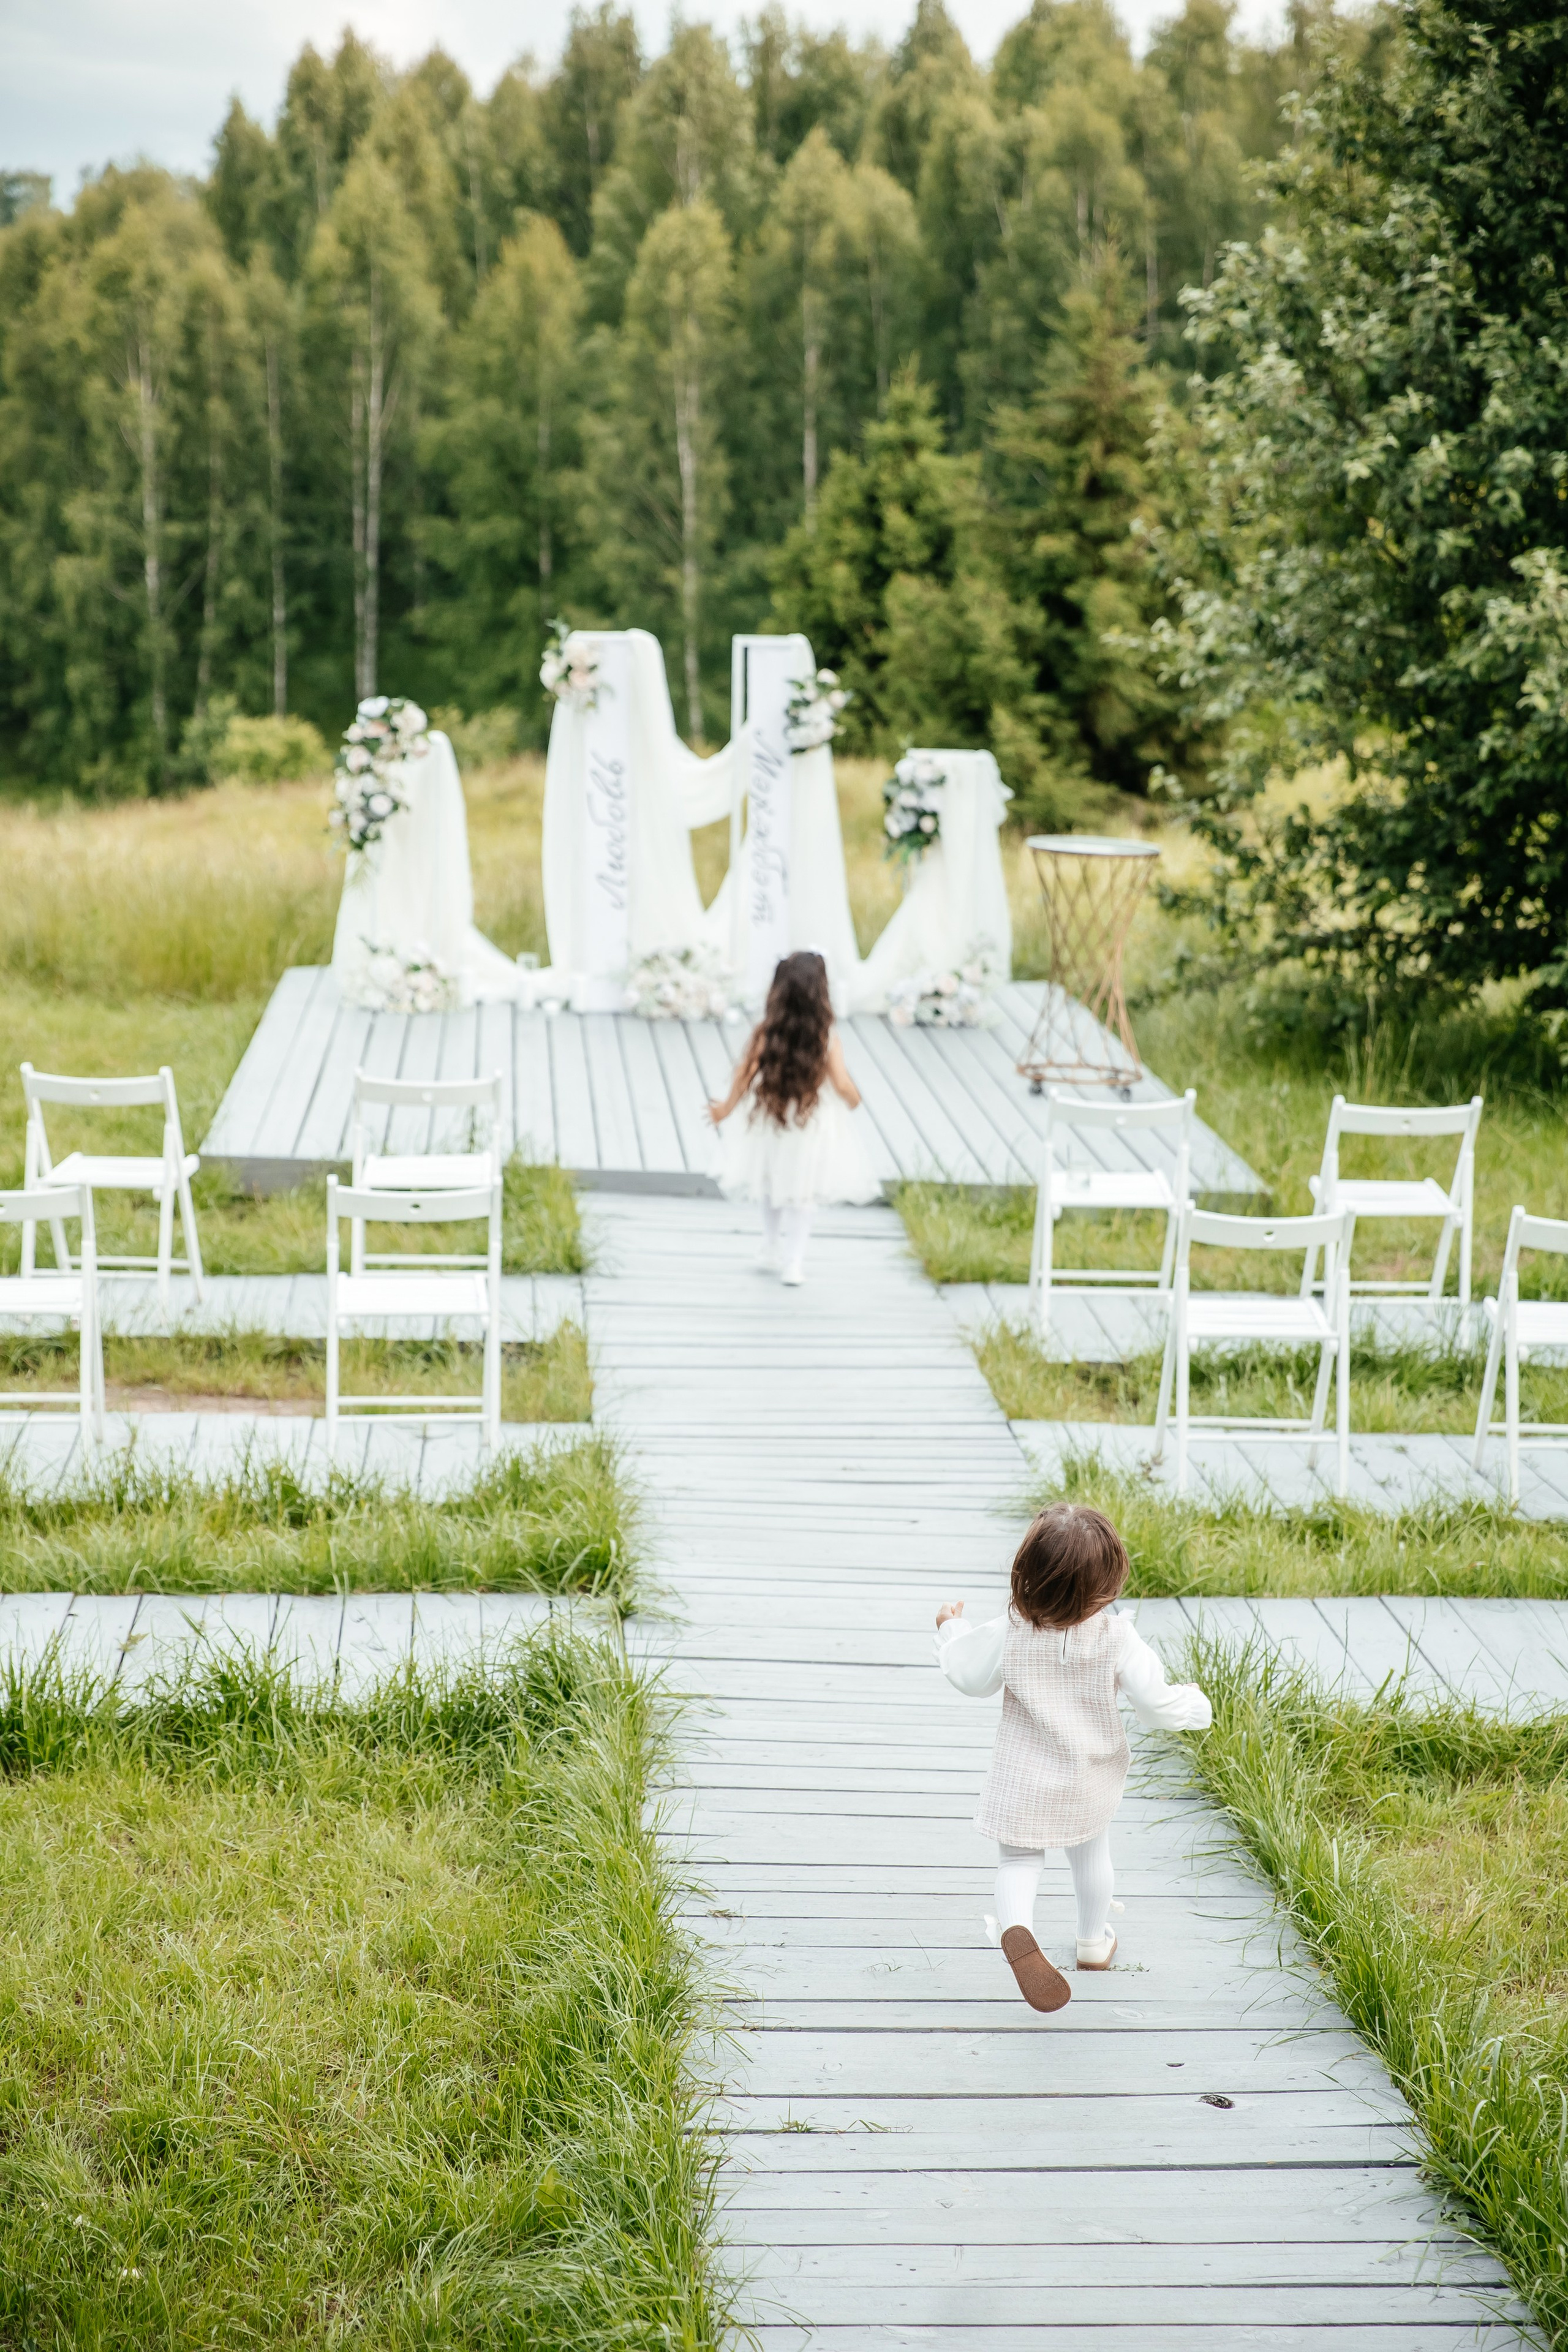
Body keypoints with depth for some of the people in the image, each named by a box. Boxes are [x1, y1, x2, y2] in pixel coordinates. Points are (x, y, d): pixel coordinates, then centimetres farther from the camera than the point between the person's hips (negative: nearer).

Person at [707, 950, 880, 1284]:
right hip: (814, 1127, -2)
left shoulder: (765, 1032, -13)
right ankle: (793, 1262, 11)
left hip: (770, 1120, 2)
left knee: (771, 1192, 22)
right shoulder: (827, 1037, -16)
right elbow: (842, 1085, -14)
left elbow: (745, 1074, -10)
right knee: (803, 1196, 11)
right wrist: (855, 1100, 8)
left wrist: (725, 1109, 3)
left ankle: (771, 1254, 33)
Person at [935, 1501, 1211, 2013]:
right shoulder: (1116, 1636, -24)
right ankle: (1094, 1941, 45)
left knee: (1018, 1859, 9)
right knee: (1091, 1854, 26)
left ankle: (1016, 1928, -22)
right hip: (1091, 1787, 2)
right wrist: (1193, 1704, 5)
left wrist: (951, 1630, 14)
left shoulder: (1008, 1635, -23)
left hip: (1022, 1783, -2)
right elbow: (1155, 1704, -18)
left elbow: (970, 1677, -5)